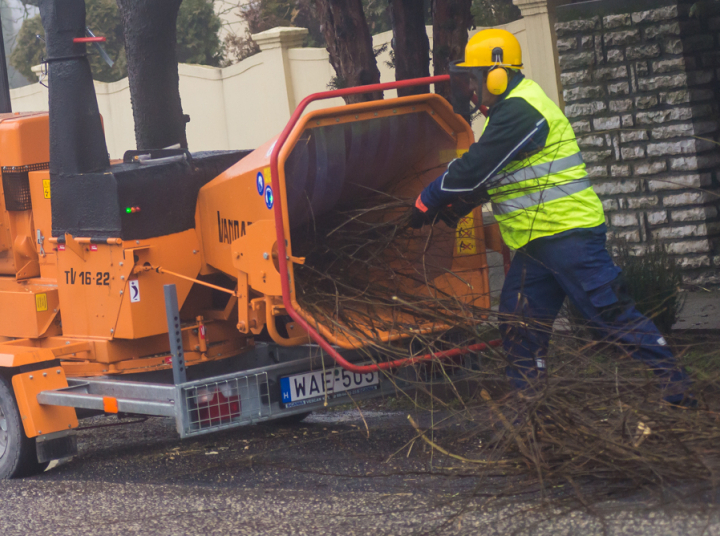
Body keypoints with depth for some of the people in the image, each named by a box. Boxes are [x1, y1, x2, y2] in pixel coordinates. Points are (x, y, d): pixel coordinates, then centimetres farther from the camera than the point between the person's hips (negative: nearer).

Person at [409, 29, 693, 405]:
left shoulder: (520, 112, -18)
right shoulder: (509, 110, 18)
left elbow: (473, 169, -21)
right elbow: (487, 174, 20)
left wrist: (428, 200, -10)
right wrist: (452, 208, 7)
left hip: (567, 232, -11)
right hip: (535, 241, 11)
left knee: (611, 311, -8)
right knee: (519, 325, 9)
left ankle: (676, 388, -3)